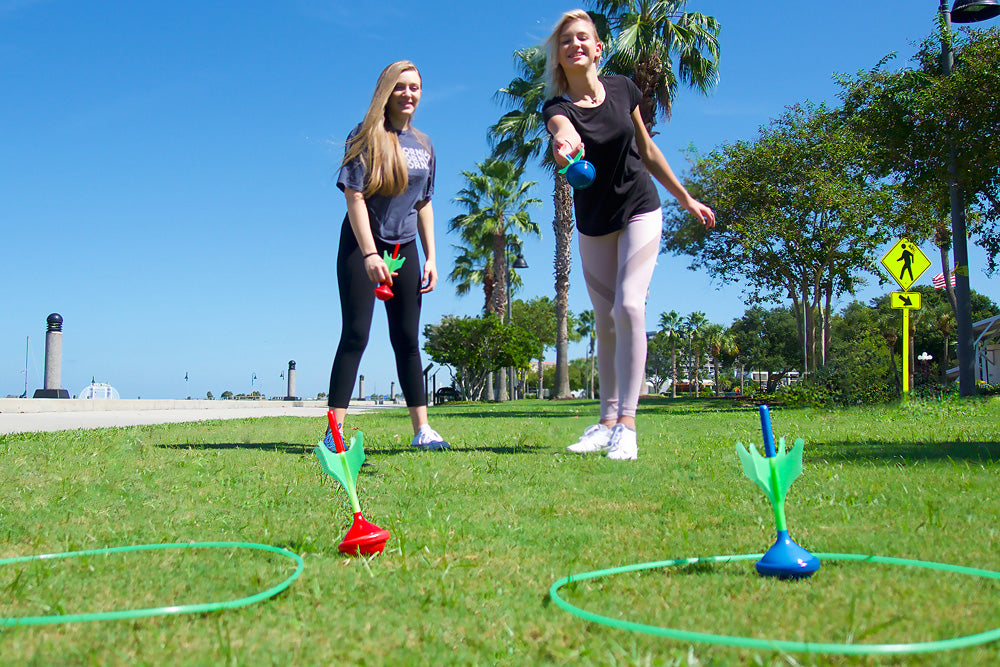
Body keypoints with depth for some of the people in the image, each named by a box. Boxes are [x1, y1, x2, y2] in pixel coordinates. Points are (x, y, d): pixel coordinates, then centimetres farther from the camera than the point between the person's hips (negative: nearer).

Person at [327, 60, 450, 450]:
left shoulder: (424, 145, 11)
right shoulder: (366, 137, -5)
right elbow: (354, 197, -12)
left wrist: (430, 258, 9)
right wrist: (370, 254, -20)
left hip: (404, 248, 5)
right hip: (363, 246, -5)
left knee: (407, 340, 6)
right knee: (355, 335, -9)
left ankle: (422, 429, 9)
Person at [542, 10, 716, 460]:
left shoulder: (621, 89, -5)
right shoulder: (558, 107, -11)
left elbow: (647, 150, 8)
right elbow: (566, 134, -37)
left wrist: (686, 199, 13)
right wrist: (566, 146, -62)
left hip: (640, 211, -1)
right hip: (593, 226, 1)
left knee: (629, 305, -17)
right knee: (605, 322, 7)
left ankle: (626, 424, -16)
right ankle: (607, 420, 18)